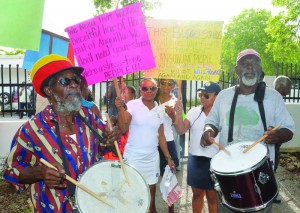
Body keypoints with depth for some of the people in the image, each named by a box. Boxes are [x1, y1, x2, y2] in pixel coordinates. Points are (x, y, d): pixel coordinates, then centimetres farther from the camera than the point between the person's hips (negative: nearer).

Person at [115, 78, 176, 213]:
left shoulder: (159, 109, 6)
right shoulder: (133, 105, -7)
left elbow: (161, 136, 10)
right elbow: (122, 128, -13)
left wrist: (168, 157, 8)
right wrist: (120, 109, -24)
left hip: (152, 157, 4)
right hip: (134, 157, -4)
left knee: (151, 193, 14)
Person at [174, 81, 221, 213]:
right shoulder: (194, 112, 1)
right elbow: (181, 130, -4)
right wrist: (178, 114, -17)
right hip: (195, 159, 3)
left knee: (212, 196, 12)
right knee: (197, 193, 19)